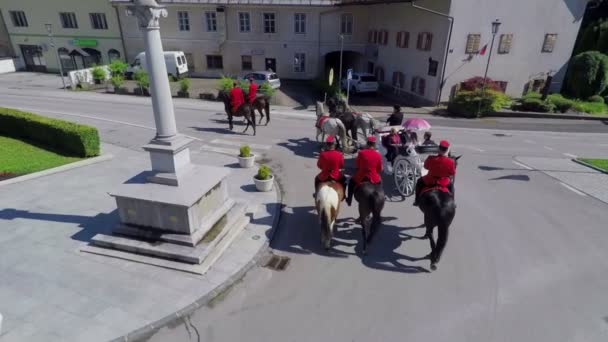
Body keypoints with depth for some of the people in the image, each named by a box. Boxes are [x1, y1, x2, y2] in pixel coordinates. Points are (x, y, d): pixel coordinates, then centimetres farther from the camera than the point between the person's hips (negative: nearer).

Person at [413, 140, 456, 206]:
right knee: (451, 185, 35)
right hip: (443, 183, 1)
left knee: (419, 182, 29)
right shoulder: (450, 162, -22)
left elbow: (426, 166, -2)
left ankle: (417, 201, 31)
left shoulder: (431, 159, -23)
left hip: (429, 181, -1)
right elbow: (453, 173, -7)